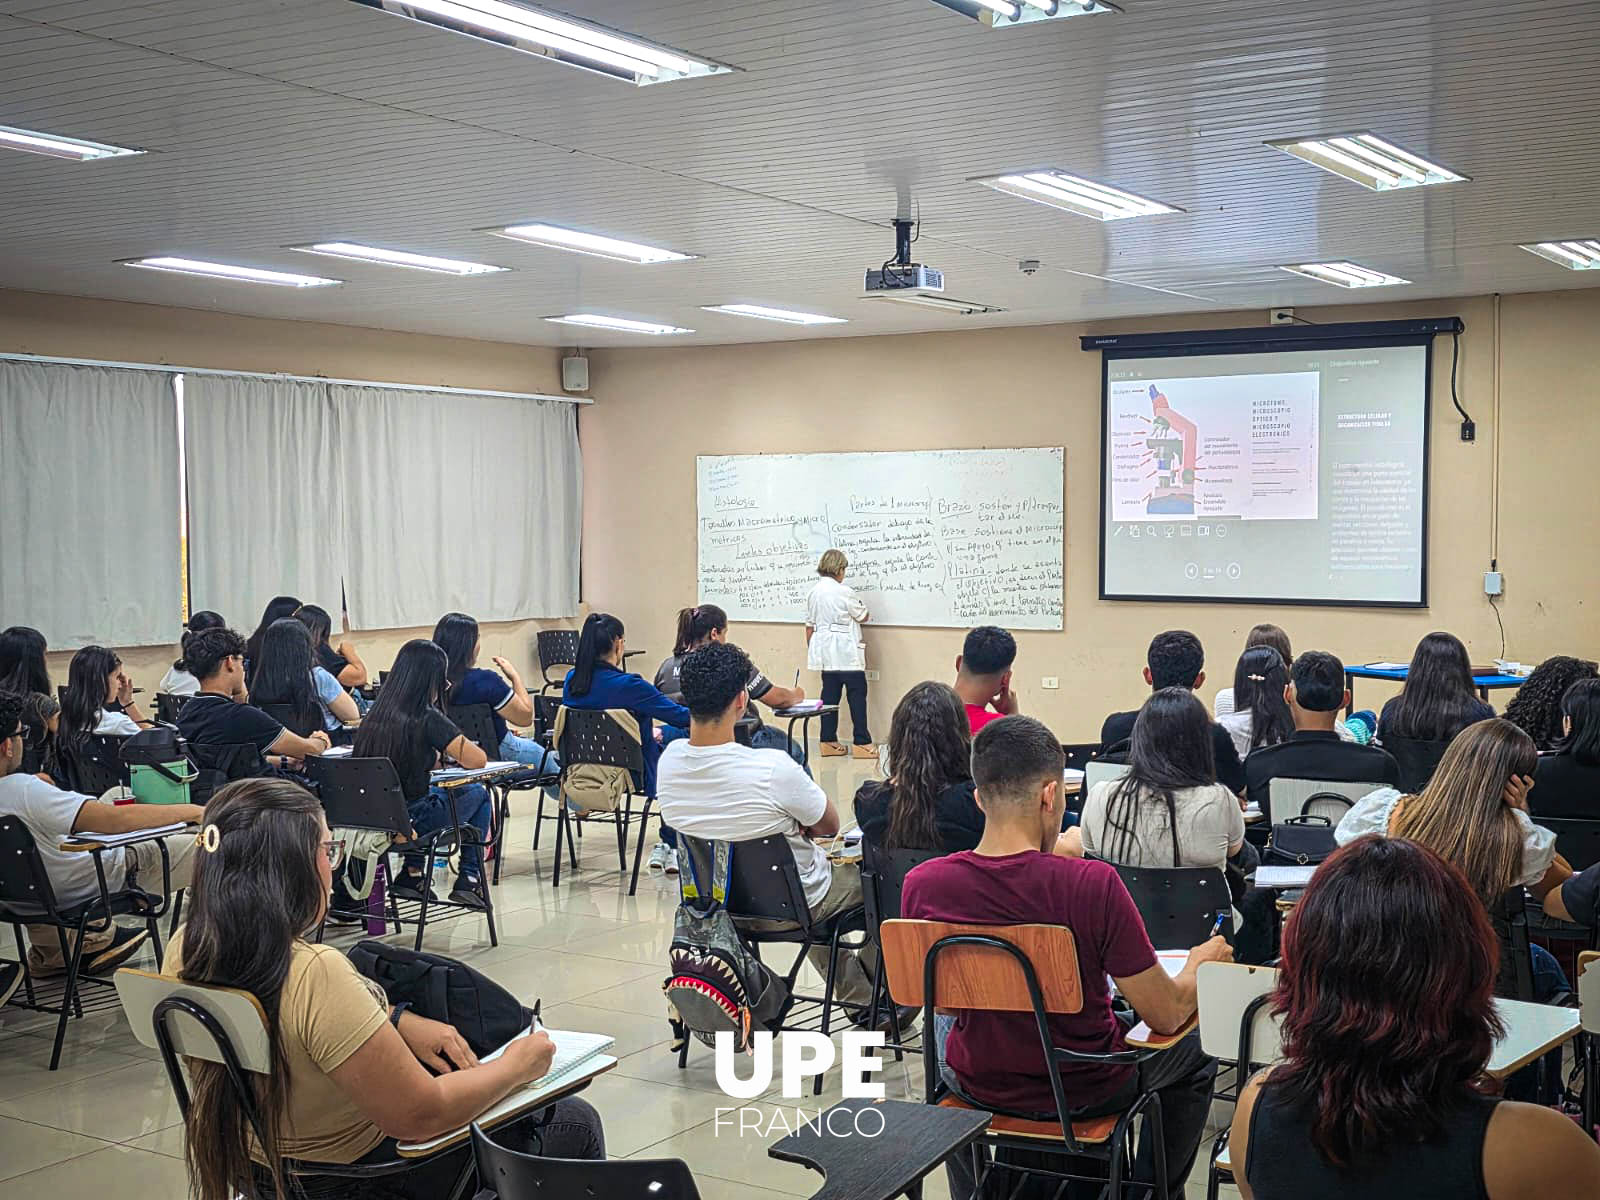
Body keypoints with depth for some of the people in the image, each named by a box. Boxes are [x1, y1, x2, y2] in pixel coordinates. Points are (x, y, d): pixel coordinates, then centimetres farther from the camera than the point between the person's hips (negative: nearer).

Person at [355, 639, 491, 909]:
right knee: (477, 794, 20)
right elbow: (478, 760, -16)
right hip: (411, 821, -6)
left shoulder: (374, 715, 2)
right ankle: (468, 881, 19)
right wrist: (455, 747, 4)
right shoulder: (428, 719, -17)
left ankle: (411, 875, 27)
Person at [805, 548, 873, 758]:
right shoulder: (844, 592, -13)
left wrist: (811, 650, 22)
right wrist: (857, 604, 19)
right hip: (846, 652, -7)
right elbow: (863, 616, -1)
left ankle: (828, 741, 12)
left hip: (825, 652, 7)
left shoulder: (813, 593, 7)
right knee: (857, 693, -2)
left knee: (829, 693, 10)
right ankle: (862, 742, -5)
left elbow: (809, 626, 12)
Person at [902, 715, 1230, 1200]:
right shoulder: (1094, 885, -29)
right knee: (1196, 1050, 28)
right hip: (1087, 1092, -2)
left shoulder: (920, 886, -20)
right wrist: (1201, 963, 5)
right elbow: (1166, 1015, -18)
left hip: (979, 1085, 3)